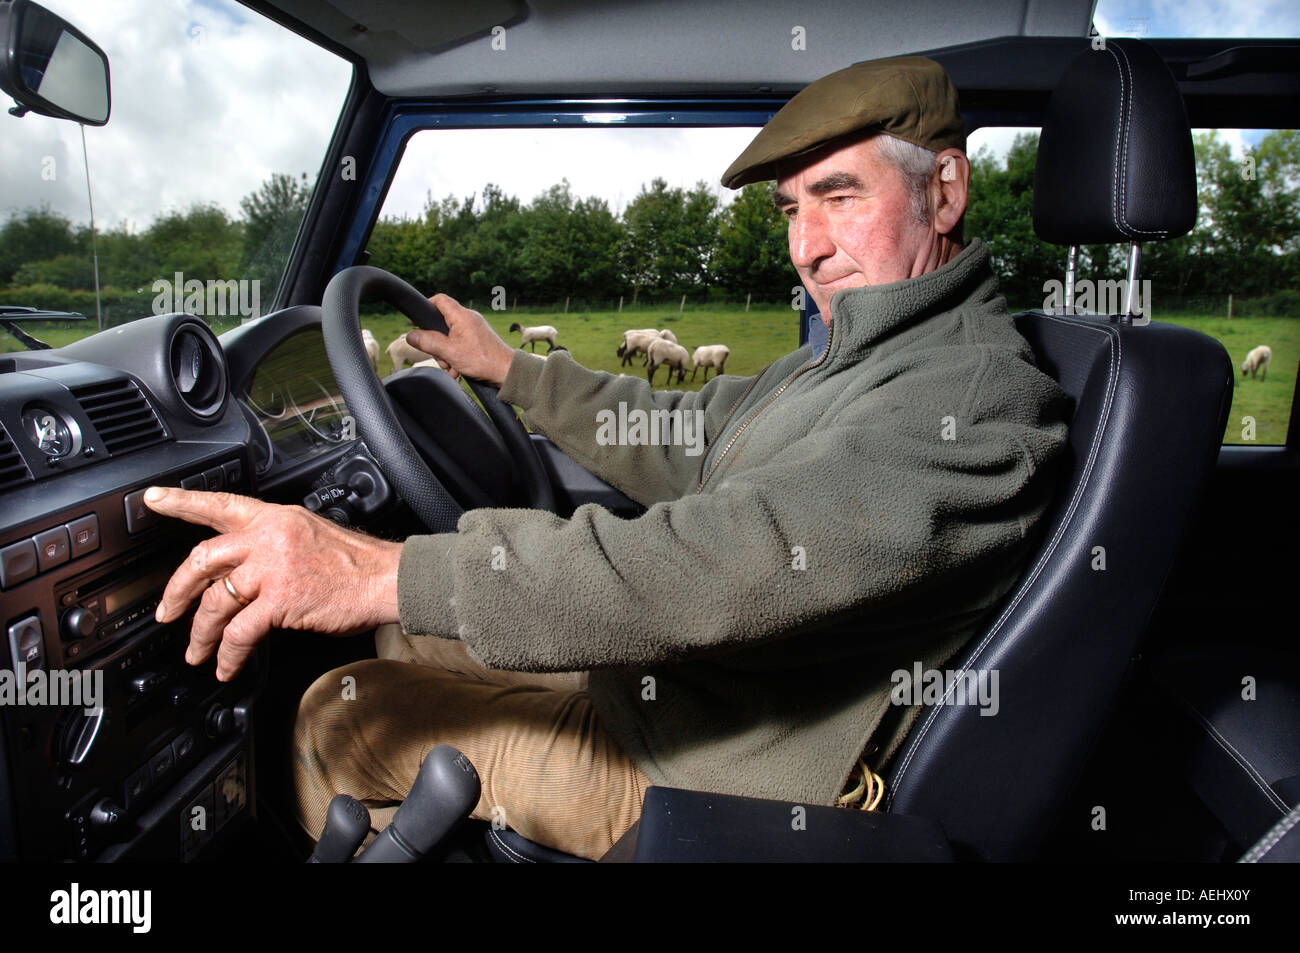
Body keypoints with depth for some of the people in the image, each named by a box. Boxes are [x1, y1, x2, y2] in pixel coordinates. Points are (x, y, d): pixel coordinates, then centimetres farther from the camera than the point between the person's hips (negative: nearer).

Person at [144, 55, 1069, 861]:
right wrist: (509, 366, 18)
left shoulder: (977, 398, -26)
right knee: (409, 635, 17)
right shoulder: (849, 356, 7)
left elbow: (742, 565, -40)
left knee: (339, 721, -2)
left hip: (713, 775, -9)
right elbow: (685, 441, 16)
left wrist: (392, 574, -42)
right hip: (656, 677, 9)